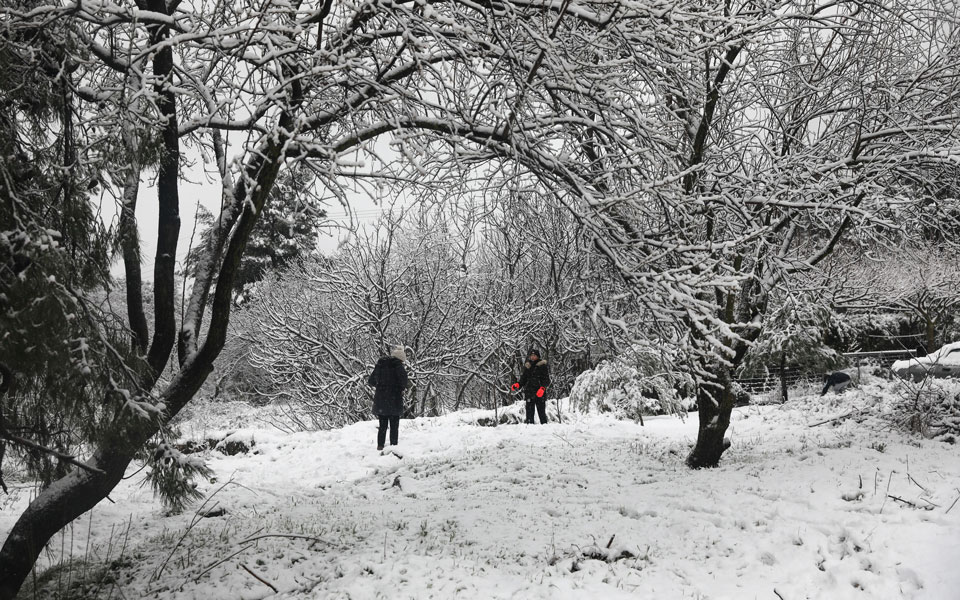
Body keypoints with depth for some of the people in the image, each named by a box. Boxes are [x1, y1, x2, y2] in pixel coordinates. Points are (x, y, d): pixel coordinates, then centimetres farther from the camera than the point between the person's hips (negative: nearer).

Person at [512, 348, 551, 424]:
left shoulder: (543, 366, 2)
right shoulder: (527, 367, 16)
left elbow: (547, 380, -3)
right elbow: (523, 379, 20)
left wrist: (542, 388, -20)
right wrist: (518, 385, 1)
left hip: (540, 394, -4)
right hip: (529, 393, 4)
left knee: (541, 412, -6)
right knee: (529, 412, 0)